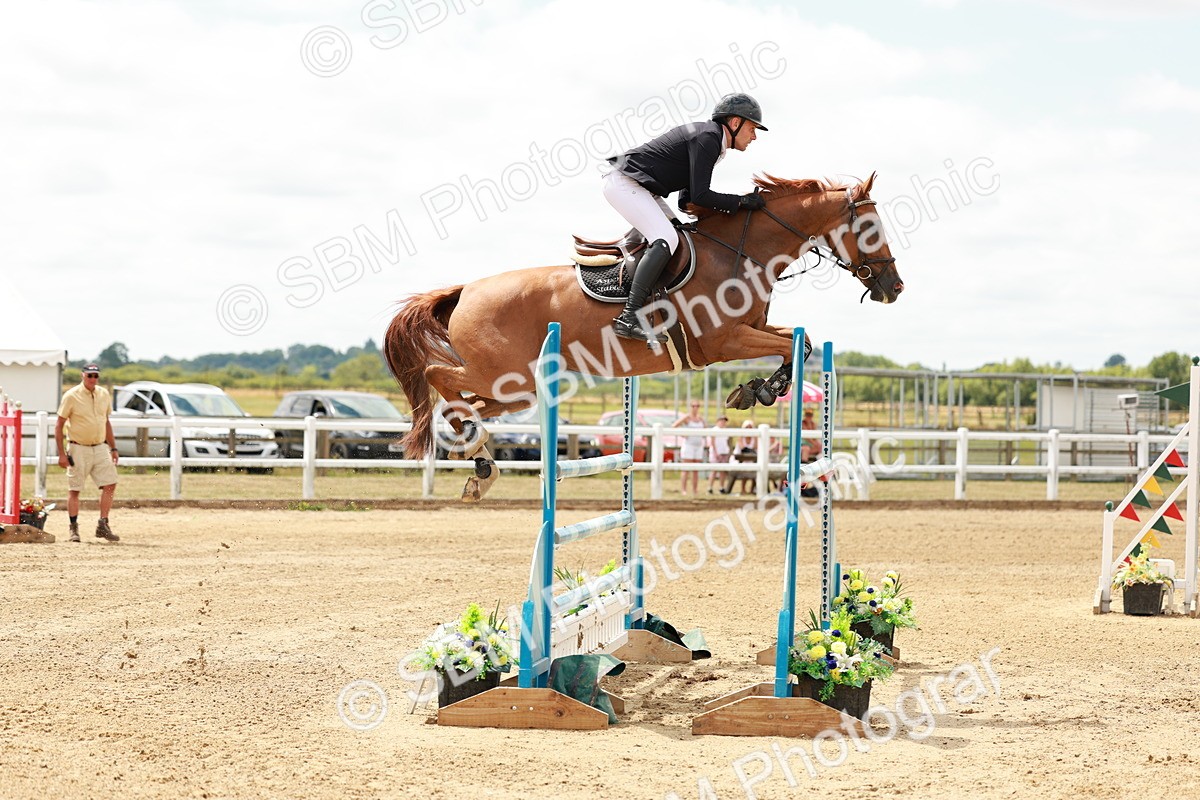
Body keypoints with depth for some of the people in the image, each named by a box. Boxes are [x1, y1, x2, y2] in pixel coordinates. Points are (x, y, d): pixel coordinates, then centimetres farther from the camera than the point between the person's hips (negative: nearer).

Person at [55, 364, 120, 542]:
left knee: (110, 484, -4)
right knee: (74, 489, 0)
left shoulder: (104, 394, 8)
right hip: (79, 449, -5)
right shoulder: (71, 396, -8)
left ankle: (103, 526, 1)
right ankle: (74, 529, 8)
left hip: (100, 448, 5)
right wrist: (61, 454, -12)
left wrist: (113, 448, 14)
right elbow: (59, 426, -7)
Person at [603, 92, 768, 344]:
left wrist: (729, 207, 5)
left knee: (681, 235, 14)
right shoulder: (707, 138, -15)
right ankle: (629, 319, -30)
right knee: (666, 240, -23)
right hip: (625, 184, -11)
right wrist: (741, 202, -13)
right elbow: (699, 196, -21)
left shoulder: (708, 137, 17)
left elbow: (686, 201, 16)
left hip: (639, 188, 11)